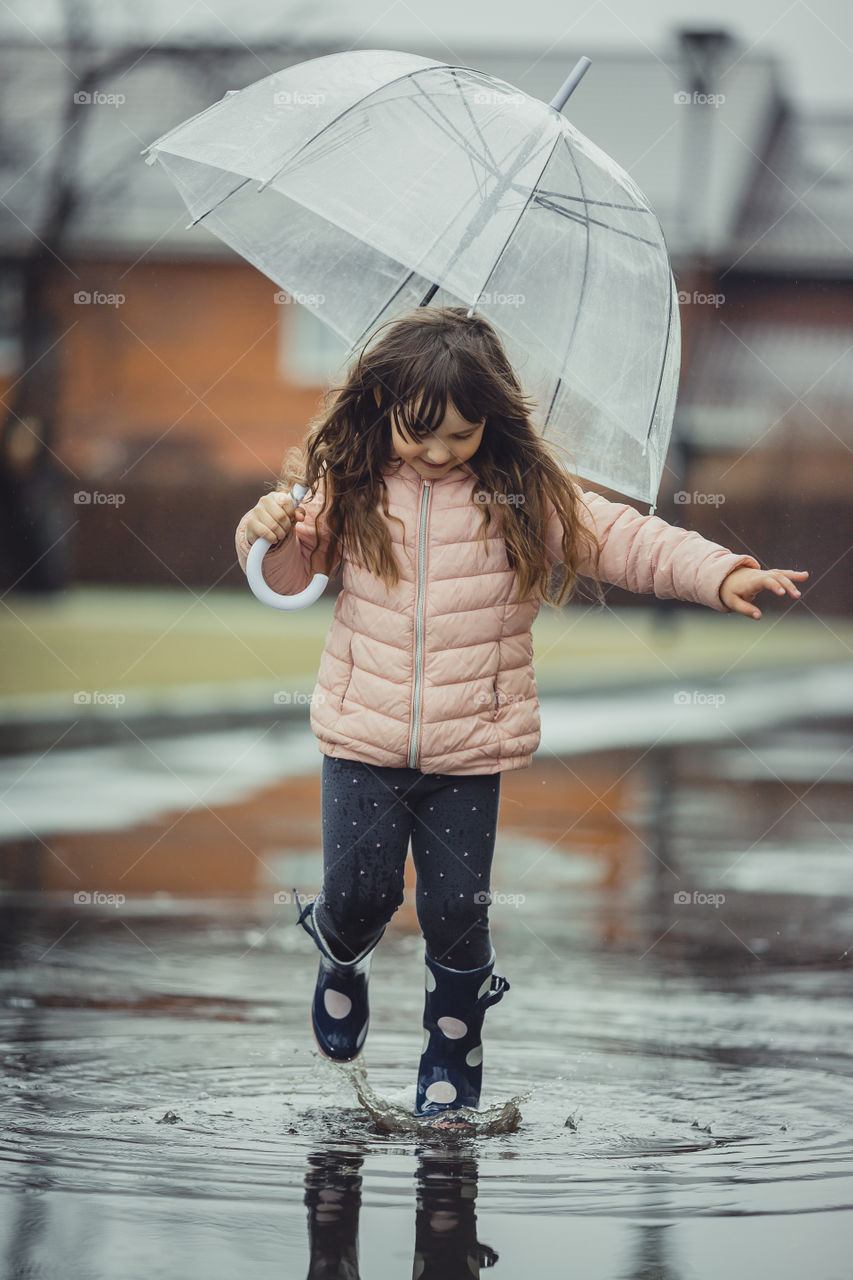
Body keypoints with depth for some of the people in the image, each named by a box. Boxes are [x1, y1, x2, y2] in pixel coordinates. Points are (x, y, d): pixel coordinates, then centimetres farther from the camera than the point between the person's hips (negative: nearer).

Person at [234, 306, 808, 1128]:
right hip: (363, 739, 1)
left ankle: (454, 1046, 27)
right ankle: (341, 963, 42)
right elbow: (291, 573, 3)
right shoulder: (349, 486, -4)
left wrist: (721, 575, -20)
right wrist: (270, 534, -20)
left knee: (456, 908, 4)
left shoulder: (525, 496, -5)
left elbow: (626, 542, -7)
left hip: (471, 750, 0)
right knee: (357, 892, 5)